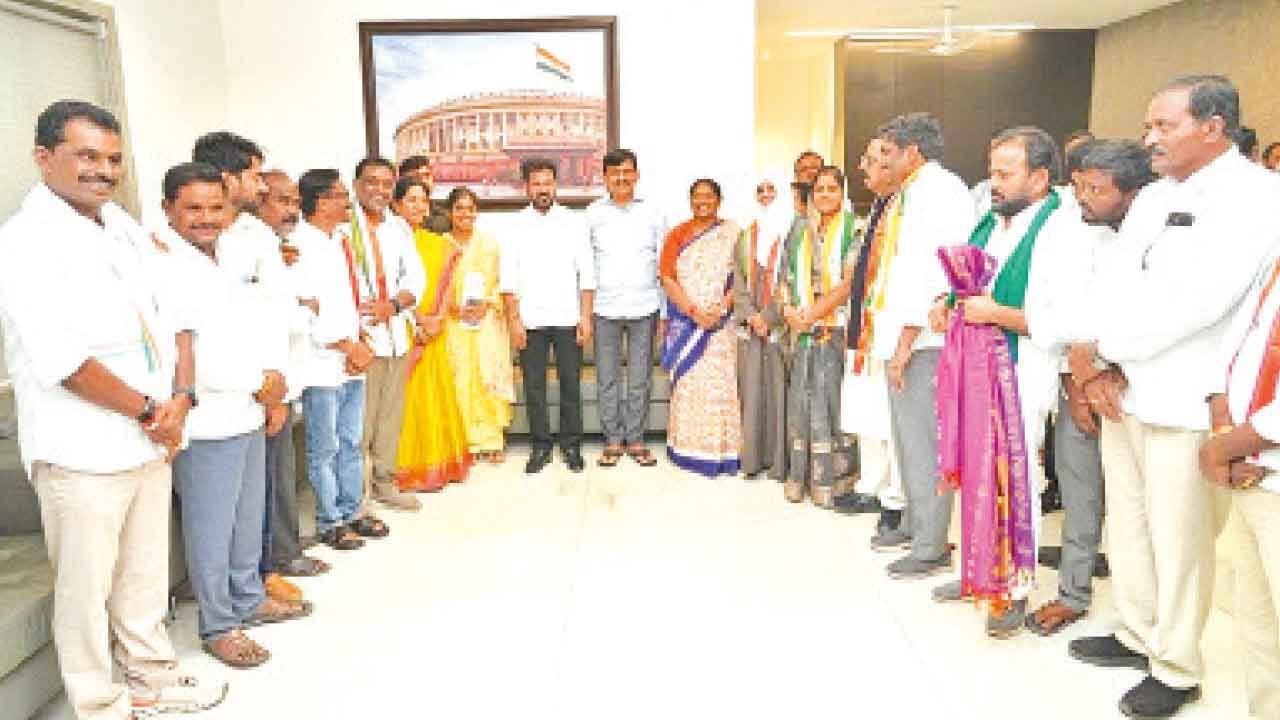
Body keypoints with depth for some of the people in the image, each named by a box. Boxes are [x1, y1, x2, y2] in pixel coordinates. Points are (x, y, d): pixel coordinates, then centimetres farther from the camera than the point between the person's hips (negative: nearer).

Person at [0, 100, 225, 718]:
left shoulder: (124, 227, 10)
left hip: (151, 439, 7)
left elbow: (171, 319, 10)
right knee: (86, 587, 7)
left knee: (146, 573, 18)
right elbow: (63, 360, -20)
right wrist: (149, 412, -11)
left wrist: (180, 399, -4)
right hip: (82, 452, -6)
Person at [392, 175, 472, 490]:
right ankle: (407, 470, 6)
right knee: (407, 397, -3)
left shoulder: (438, 244, 13)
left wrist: (436, 318, -7)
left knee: (435, 396, 11)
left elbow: (443, 286, 8)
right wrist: (421, 321, -16)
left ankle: (436, 465, 21)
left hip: (433, 332, 6)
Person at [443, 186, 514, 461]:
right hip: (454, 322, 0)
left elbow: (499, 281, 8)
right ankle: (465, 441, 4)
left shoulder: (489, 242, 9)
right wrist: (452, 306, -10)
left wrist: (487, 303, -8)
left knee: (488, 376, -5)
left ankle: (491, 441, 0)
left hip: (487, 319, 0)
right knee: (460, 379, -3)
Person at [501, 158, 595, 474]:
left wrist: (585, 317, -5)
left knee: (571, 384, 5)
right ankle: (540, 446, 18)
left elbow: (586, 274, 2)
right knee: (534, 386, 5)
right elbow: (508, 279, 2)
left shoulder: (574, 222, 4)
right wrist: (513, 320, -5)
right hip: (530, 320, 0)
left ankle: (572, 445, 17)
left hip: (568, 318, 0)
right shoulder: (516, 225, 4)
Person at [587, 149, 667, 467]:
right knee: (607, 379, 5)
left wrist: (665, 313, 4)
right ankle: (613, 441, 16)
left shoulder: (652, 215, 5)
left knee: (640, 379, 5)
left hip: (644, 308, 0)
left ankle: (635, 439, 17)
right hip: (605, 308, 0)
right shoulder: (593, 214, 4)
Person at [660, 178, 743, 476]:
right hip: (685, 321, 1)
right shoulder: (677, 235, 10)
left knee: (720, 383, -2)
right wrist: (694, 311, -12)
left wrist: (721, 309, -14)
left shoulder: (732, 233, 6)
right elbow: (667, 278, 0)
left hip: (721, 324, -1)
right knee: (687, 382, 2)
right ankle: (688, 448, 11)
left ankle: (722, 450, 7)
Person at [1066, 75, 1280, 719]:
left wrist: (1095, 348, -14)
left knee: (1179, 538, 3)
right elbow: (1110, 283, 9)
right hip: (1121, 392, 7)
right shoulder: (1152, 196, 15)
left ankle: (1175, 668, 19)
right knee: (1128, 522, 16)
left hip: (1186, 402, -7)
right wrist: (1092, 365, -6)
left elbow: (1193, 300, -21)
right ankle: (1137, 635, 33)